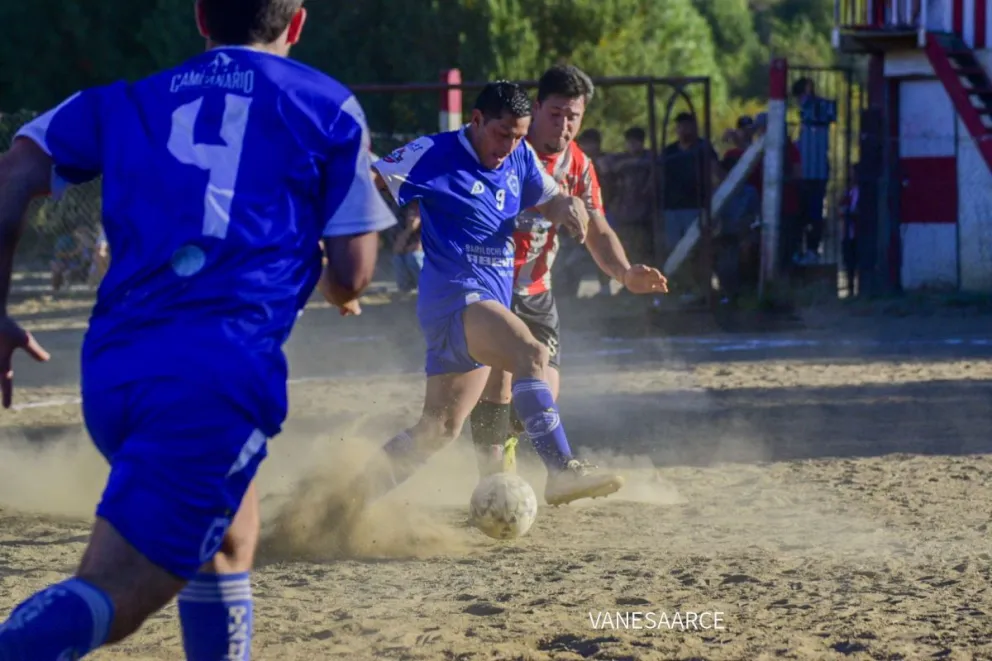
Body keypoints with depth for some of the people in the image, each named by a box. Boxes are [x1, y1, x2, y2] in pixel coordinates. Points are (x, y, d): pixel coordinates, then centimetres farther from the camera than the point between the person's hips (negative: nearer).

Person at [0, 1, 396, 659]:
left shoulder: (127, 99, 21)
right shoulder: (329, 106, 12)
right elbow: (351, 274, 9)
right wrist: (335, 289, 32)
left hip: (110, 368, 5)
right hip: (222, 368, -5)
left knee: (225, 544, 28)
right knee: (109, 601, -15)